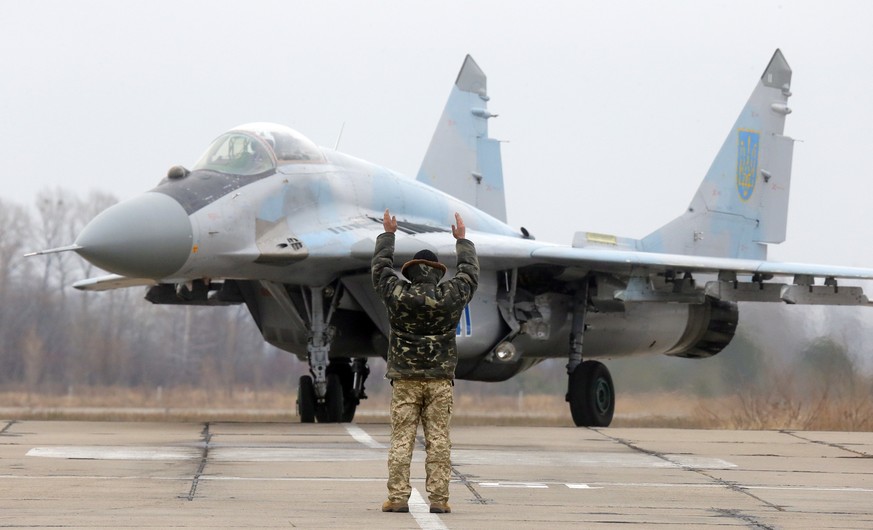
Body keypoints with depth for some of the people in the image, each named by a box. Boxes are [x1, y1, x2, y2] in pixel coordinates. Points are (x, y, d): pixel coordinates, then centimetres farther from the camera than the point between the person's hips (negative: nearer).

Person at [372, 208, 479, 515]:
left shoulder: (396, 294, -3)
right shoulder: (449, 296, -2)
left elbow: (380, 268, 16)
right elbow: (470, 272, 17)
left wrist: (388, 235, 29)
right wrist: (462, 240, 31)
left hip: (405, 380, 0)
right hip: (439, 380, 0)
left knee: (401, 440, 0)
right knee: (439, 441, 1)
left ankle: (398, 498, -4)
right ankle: (438, 499, -2)